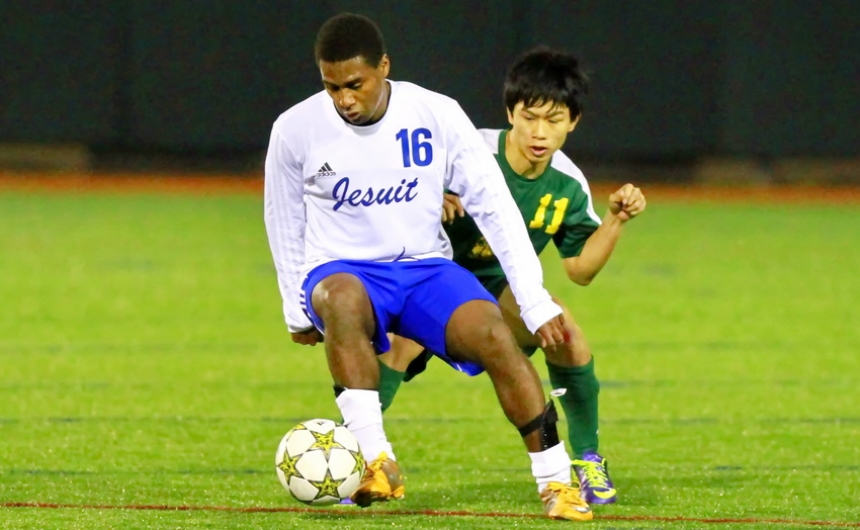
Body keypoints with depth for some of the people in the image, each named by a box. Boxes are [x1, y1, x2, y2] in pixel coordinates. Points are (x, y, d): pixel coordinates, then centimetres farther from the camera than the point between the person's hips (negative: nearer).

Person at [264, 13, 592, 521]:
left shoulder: (437, 114, -7)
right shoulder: (295, 131, -7)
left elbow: (494, 207, -4)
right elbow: (284, 225, 9)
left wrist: (536, 302, -7)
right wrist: (297, 310, 13)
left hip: (425, 269, 1)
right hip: (342, 270, -1)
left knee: (496, 337, -27)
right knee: (343, 299, -39)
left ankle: (557, 482, -16)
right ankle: (380, 464, -41)